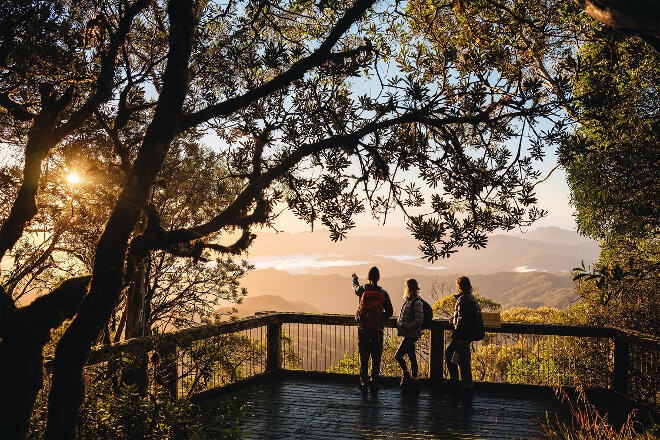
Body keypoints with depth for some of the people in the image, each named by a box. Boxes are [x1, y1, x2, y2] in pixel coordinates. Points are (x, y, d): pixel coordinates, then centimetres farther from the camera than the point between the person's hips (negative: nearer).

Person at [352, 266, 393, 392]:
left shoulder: (362, 290, -2)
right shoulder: (383, 294, -2)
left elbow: (355, 286, 22)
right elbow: (389, 311, 0)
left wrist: (354, 278, 44)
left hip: (363, 328, 0)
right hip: (377, 329, 0)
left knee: (363, 358, 7)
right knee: (376, 358, 7)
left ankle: (364, 383, 9)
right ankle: (374, 383, 9)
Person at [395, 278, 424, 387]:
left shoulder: (416, 303, -17)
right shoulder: (408, 301, 10)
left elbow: (419, 321, -20)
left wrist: (406, 328, -19)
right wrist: (400, 325, 7)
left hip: (411, 335, -9)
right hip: (408, 334, 9)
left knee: (398, 355, -8)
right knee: (412, 357, 13)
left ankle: (406, 374, 5)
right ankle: (413, 378, 20)